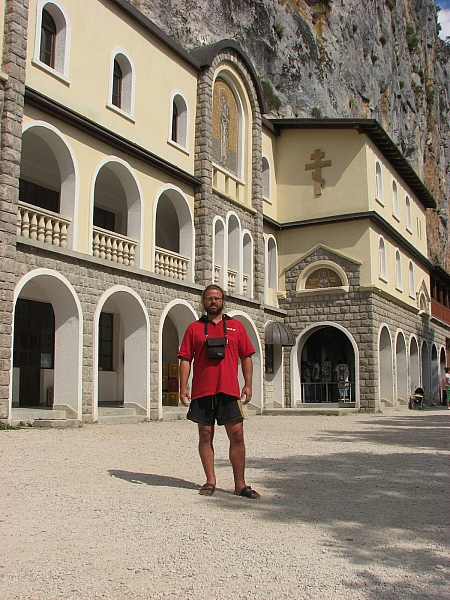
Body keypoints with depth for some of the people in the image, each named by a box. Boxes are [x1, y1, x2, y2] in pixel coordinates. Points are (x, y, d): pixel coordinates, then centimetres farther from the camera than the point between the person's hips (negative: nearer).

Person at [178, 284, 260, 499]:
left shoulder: (236, 326, 11)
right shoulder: (194, 328, 8)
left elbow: (246, 357, 11)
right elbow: (185, 359, 5)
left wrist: (248, 384, 2)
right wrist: (183, 387, -4)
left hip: (229, 390, 0)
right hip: (202, 391, 0)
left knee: (237, 435, -2)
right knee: (205, 435, 5)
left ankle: (240, 483, 6)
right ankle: (210, 481, 16)